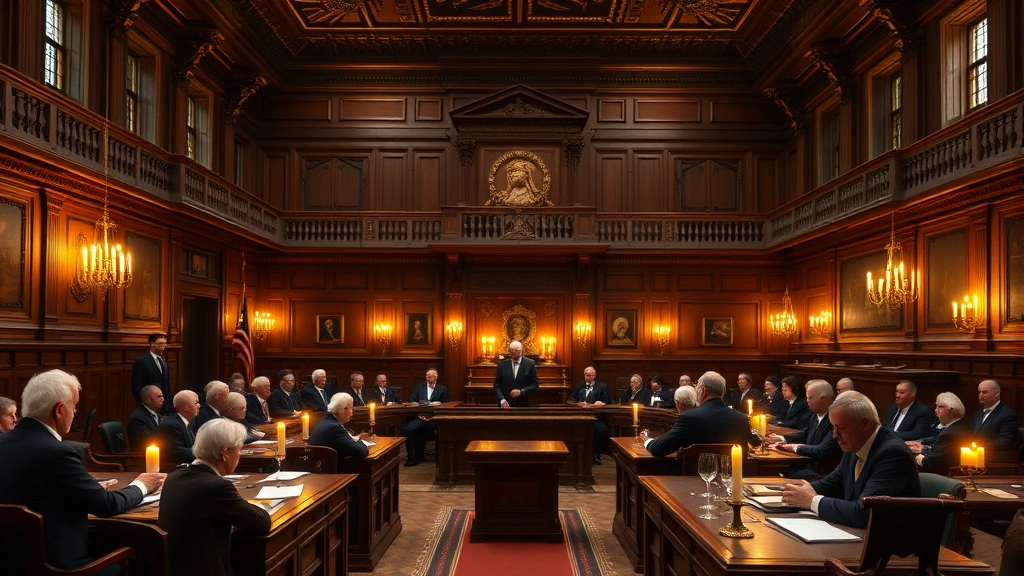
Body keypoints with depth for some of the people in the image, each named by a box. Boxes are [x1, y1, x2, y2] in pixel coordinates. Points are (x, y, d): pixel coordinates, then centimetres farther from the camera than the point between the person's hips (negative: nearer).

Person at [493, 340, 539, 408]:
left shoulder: (530, 364, 0)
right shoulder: (502, 364, 4)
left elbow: (535, 385, 0)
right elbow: (497, 385, 4)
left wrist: (521, 392, -14)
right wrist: (502, 399, -12)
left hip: (523, 405, -1)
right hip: (505, 405, 1)